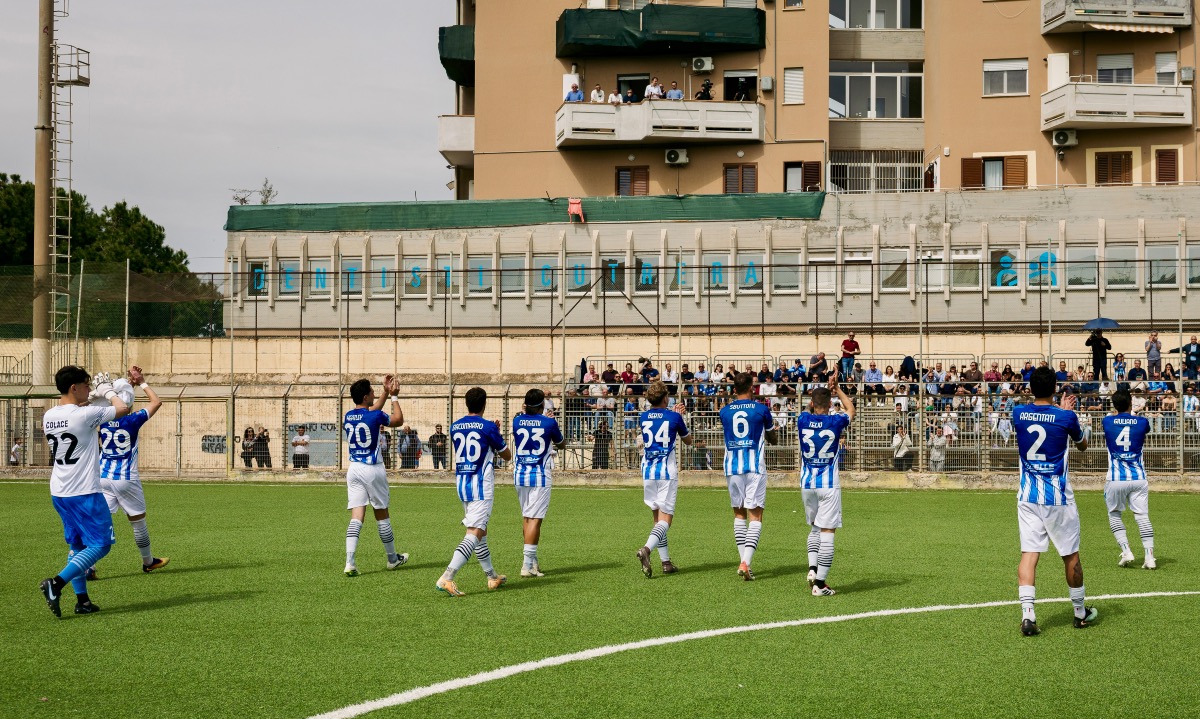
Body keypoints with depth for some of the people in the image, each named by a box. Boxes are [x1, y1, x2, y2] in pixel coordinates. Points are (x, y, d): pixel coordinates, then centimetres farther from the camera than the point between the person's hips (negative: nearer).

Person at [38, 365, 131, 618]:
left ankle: (82, 600, 16)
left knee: (77, 544, 17)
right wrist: (108, 392, 9)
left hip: (58, 493, 8)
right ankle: (56, 583, -14)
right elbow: (123, 409, -8)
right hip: (84, 493, -8)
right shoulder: (85, 415, -18)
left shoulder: (48, 416, 4)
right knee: (101, 544, 0)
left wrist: (84, 400, 27)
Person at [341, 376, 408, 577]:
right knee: (382, 515, 10)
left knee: (356, 517, -2)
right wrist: (394, 396, 13)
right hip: (373, 470, -4)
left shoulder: (348, 417, 6)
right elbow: (399, 420, 5)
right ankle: (393, 559, 26)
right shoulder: (375, 417, -13)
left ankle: (350, 562, -17)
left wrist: (386, 393, 27)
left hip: (353, 469, 5)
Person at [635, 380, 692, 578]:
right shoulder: (674, 417, -5)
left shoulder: (643, 418, 5)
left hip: (648, 472, 4)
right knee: (665, 518, -6)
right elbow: (688, 441, 12)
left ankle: (666, 562, 13)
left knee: (657, 518, 13)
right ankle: (647, 549, -31)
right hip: (667, 472, -4)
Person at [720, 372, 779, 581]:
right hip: (755, 468, -3)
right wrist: (772, 430, 34)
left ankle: (744, 561, 14)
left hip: (732, 468, 3)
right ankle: (746, 562, -18)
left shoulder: (725, 411, 4)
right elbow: (774, 440, 12)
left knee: (739, 514, 16)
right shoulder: (761, 409, -2)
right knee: (755, 516, -2)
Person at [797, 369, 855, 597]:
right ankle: (819, 582, -5)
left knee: (814, 528, 22)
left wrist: (826, 388, 25)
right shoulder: (835, 422, -10)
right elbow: (850, 409, 15)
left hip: (807, 484, 4)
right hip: (829, 485, -4)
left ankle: (812, 568, 5)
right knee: (827, 532, -2)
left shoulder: (803, 420, -4)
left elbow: (811, 408, 22)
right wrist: (836, 388, 24)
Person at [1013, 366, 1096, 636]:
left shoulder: (1018, 413, -1)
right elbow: (1083, 445, 12)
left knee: (1029, 554, -1)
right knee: (1071, 556, 12)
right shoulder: (1066, 417, -10)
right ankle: (1080, 612, 26)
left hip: (1028, 497, 2)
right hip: (1058, 497, -2)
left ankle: (1027, 614, -14)